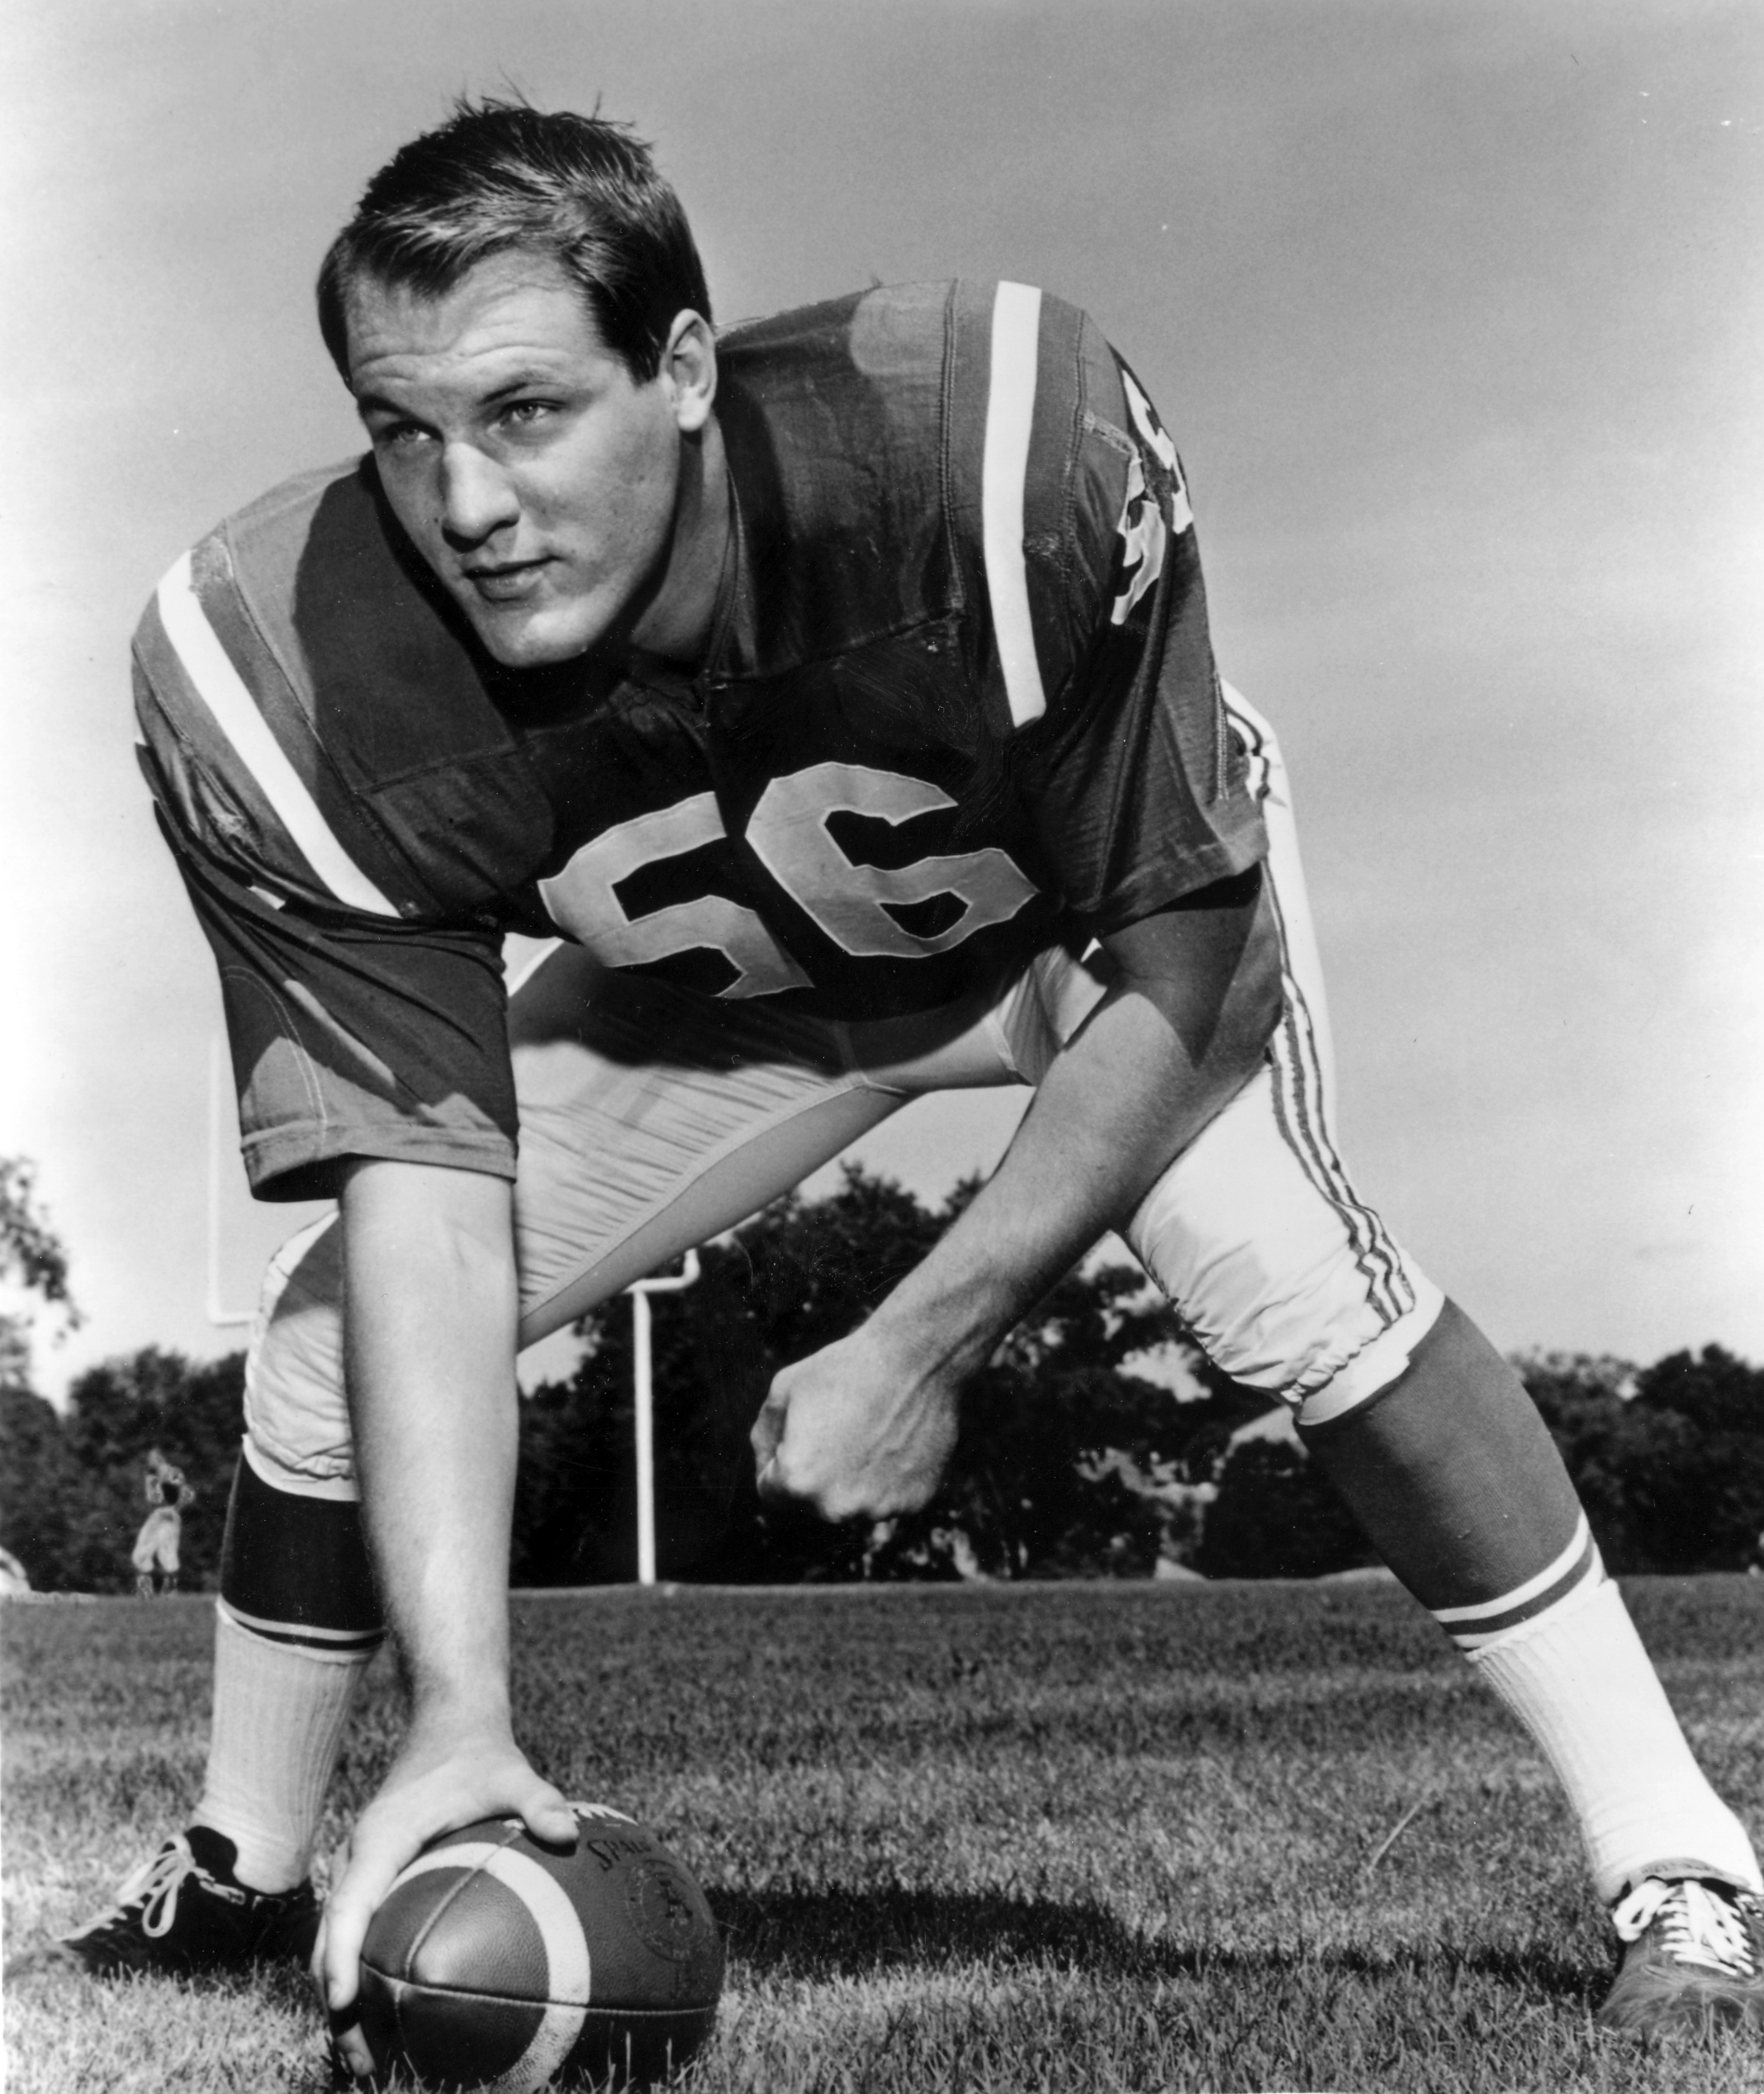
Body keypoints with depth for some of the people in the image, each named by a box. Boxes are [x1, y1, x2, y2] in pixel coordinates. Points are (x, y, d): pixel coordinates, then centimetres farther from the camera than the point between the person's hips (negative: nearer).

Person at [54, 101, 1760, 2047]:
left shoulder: (1005, 442, -40)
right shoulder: (275, 672, -32)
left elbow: (1187, 959, -29)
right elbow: (424, 1191, -33)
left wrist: (922, 1341, -31)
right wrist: (461, 1718, -41)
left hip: (1092, 901, -2)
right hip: (717, 988, 3)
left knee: (1279, 1267, -27)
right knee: (336, 1322, -6)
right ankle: (240, 1868, 18)